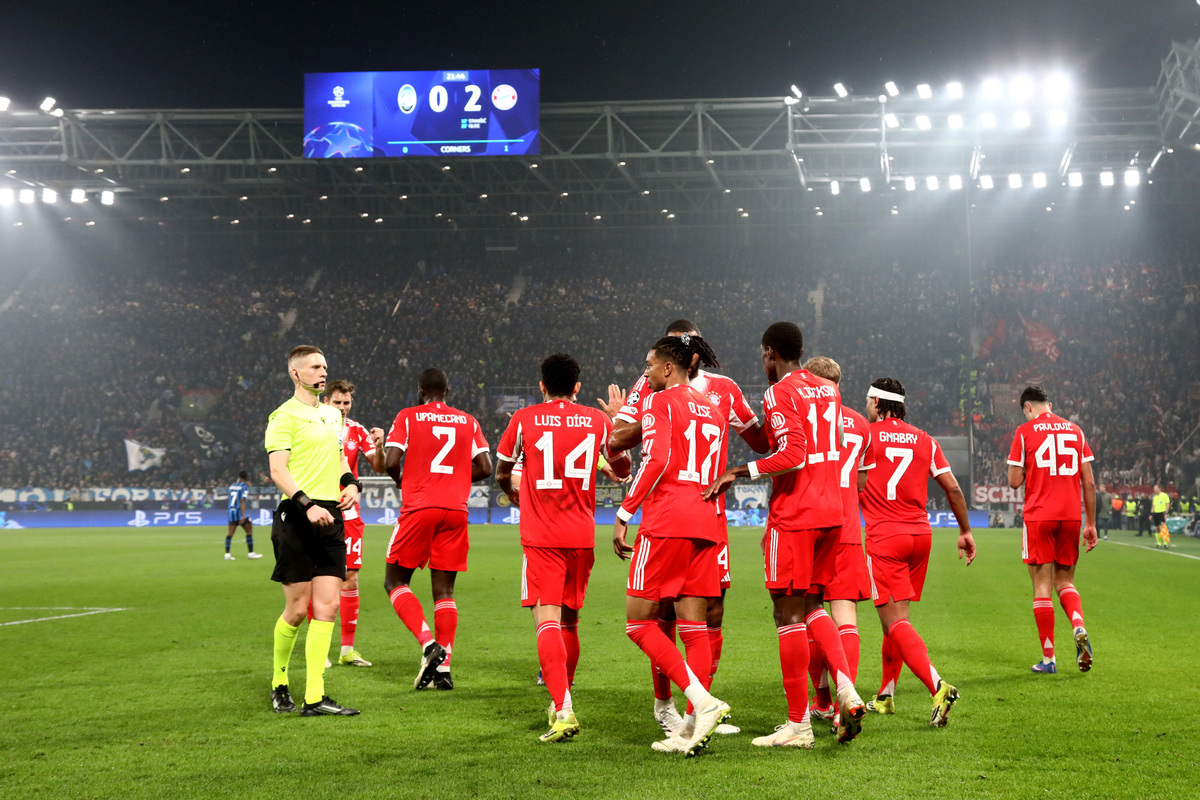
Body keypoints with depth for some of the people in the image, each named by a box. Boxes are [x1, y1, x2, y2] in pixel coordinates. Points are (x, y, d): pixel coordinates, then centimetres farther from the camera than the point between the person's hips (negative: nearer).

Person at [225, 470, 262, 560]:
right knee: (249, 532, 5)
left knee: (230, 533, 5)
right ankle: (251, 553, 5)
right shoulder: (244, 487, -8)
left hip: (231, 511, 6)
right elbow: (242, 501, -17)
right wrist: (243, 515, -20)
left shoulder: (232, 485, 10)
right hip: (240, 511, -6)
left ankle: (227, 554, -1)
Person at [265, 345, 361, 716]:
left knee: (326, 607, -2)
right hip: (297, 517, -6)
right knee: (297, 609, -2)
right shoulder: (284, 416, -5)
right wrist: (307, 505, -25)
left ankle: (314, 697, -1)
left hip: (330, 517, 6)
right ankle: (279, 682, 22)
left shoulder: (332, 415, 19)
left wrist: (350, 483, 12)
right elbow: (277, 470, -13)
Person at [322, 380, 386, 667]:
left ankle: (347, 650, 8)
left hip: (348, 514, 3)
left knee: (350, 579, 2)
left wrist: (378, 446, -19)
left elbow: (378, 467, -1)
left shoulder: (357, 431, 7)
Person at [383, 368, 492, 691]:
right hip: (456, 510, 3)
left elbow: (391, 461, -8)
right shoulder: (468, 421, 12)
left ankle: (428, 642, -13)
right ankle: (444, 666, 1)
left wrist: (401, 480, 13)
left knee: (395, 581, 7)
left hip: (419, 508, -3)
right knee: (444, 590, 8)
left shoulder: (407, 417, 3)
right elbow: (485, 467, 6)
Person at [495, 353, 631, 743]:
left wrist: (511, 491, 38)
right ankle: (561, 701, 31)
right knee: (569, 620, 17)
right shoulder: (599, 421, 5)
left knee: (547, 620, -9)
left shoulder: (524, 419, 0)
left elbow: (501, 471, 14)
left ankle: (563, 710, -25)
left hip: (540, 536, -3)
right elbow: (623, 470, 21)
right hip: (582, 535, 3)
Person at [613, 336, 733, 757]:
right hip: (706, 524, 7)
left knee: (639, 620, -2)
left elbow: (657, 460, -15)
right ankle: (693, 727, 2)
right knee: (694, 626, 6)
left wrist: (623, 515, -12)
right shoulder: (713, 411, 21)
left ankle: (702, 701, -15)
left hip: (666, 522, -7)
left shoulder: (659, 401, -1)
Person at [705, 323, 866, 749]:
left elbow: (792, 455, -23)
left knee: (790, 615, -2)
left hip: (794, 517, -8)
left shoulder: (779, 394, -11)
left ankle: (798, 725, 1)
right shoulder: (828, 390, 15)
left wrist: (739, 472, -17)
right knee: (812, 606, 19)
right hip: (831, 512, 8)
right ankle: (846, 690, 0)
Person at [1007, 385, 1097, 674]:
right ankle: (1079, 628, -13)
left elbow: (1014, 482, -4)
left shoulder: (1025, 431, -1)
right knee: (1065, 582, 15)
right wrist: (1091, 524, 13)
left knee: (1042, 586, 2)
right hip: (1071, 516, 3)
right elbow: (1089, 482, 8)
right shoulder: (1075, 430, 10)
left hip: (1039, 516, -3)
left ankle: (1048, 658, 2)